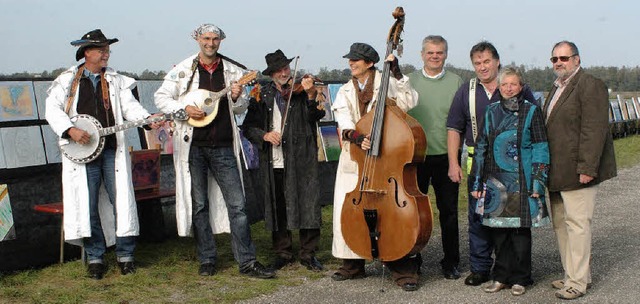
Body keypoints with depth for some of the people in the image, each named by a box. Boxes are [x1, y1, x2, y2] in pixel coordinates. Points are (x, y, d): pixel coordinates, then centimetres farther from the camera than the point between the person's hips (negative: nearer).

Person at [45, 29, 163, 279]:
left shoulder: (116, 80, 12)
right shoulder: (67, 80, 7)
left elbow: (129, 106, 1)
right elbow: (53, 109, -1)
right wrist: (70, 130, -17)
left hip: (112, 149, 1)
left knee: (122, 201, 0)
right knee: (88, 206, 3)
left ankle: (125, 255, 12)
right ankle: (95, 258, 14)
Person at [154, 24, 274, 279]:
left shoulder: (233, 71, 7)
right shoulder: (182, 70, 3)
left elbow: (241, 109, 12)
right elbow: (161, 97, 5)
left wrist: (237, 97, -10)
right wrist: (184, 108, -11)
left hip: (223, 146, 1)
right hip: (193, 145, -1)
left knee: (237, 204, -3)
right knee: (199, 204, 7)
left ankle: (247, 261, 3)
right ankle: (207, 260, 18)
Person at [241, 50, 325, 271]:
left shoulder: (302, 91, 4)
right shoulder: (262, 96, 9)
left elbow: (317, 115, -11)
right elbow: (248, 127, 8)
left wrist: (311, 95, -28)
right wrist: (264, 135, -10)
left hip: (301, 160, -2)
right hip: (273, 162, 2)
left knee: (308, 205, -3)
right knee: (277, 209, 9)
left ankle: (308, 254, 10)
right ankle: (283, 253, 23)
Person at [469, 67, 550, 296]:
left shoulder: (531, 111, 0)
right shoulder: (491, 112, 9)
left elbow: (540, 148, -2)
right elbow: (481, 147, 10)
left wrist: (538, 181, -8)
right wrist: (476, 181, 7)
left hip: (521, 181, -3)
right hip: (495, 181, 3)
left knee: (520, 230, 2)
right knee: (497, 230, 6)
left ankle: (520, 278, 15)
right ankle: (501, 276, 20)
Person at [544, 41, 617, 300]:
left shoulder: (590, 86, -10)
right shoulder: (557, 88, 19)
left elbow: (594, 130, -18)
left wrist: (586, 168, -22)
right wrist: (547, 167, 17)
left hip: (577, 171, -9)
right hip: (558, 172, 9)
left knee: (576, 224, -6)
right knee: (560, 223, 13)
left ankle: (577, 282, 1)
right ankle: (573, 274, 25)